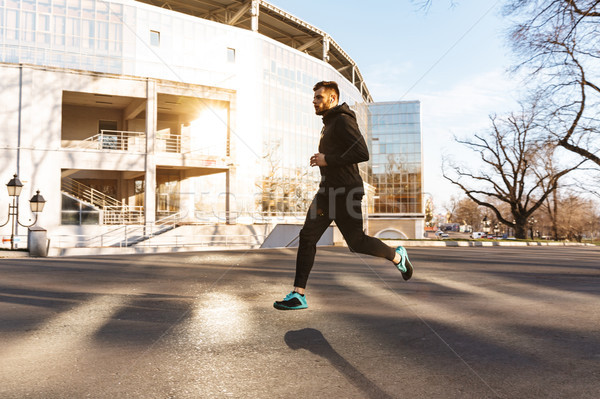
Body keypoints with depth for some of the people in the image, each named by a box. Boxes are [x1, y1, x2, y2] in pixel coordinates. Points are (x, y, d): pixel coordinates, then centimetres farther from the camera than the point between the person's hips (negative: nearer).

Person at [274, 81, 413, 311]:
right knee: (307, 236, -3)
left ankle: (397, 257, 31)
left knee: (356, 242, 3)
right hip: (327, 190, 9)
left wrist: (328, 160, -18)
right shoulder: (330, 123, 19)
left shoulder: (343, 121, -11)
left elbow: (362, 153, -23)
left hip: (345, 192, -9)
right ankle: (298, 295, -2)